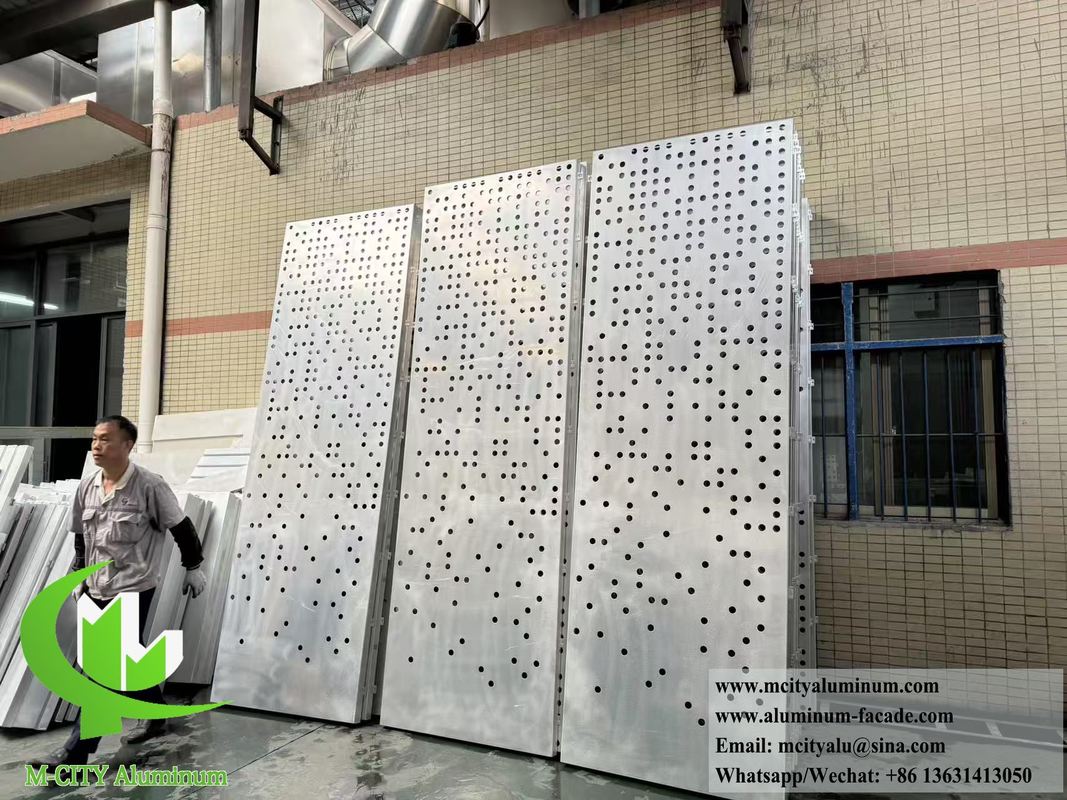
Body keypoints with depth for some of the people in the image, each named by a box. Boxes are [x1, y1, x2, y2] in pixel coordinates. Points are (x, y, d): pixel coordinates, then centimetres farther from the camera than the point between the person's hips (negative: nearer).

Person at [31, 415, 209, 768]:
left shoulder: (149, 486, -16)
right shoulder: (86, 486, 2)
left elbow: (181, 528, -7)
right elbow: (80, 537, 16)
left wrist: (194, 567, 0)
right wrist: (79, 577, 17)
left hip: (132, 591, -7)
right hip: (97, 590, 7)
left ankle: (75, 752, 4)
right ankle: (156, 717, 38)